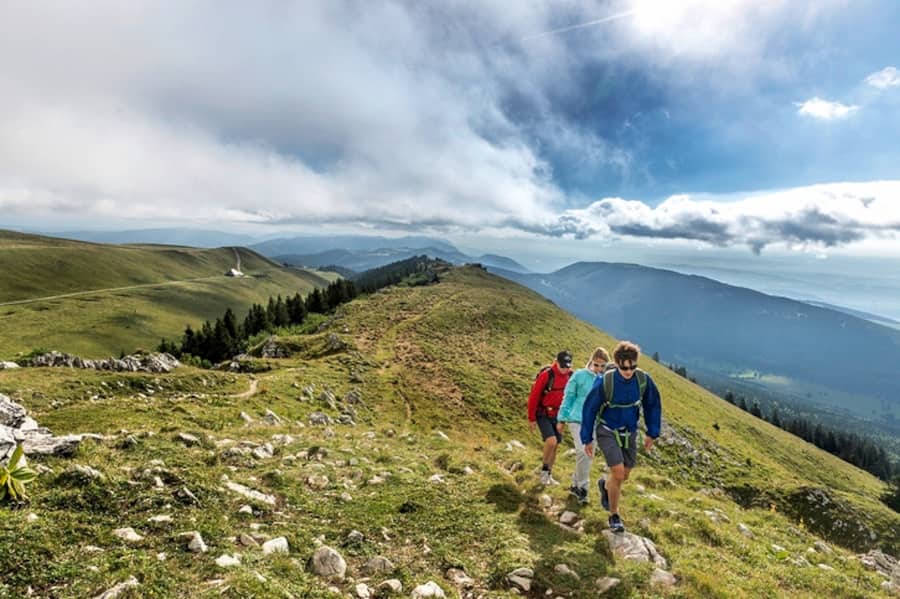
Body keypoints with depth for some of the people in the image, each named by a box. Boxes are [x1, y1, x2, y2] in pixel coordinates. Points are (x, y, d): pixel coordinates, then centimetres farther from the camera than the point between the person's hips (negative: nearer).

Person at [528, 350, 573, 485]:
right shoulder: (546, 375, -21)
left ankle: (549, 475, 27)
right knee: (551, 441, -21)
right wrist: (532, 419, -10)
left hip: (557, 416, 5)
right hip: (543, 415, -5)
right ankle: (544, 469, 3)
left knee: (555, 446, 10)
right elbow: (533, 397, -15)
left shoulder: (570, 375, -5)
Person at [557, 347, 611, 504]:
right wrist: (562, 419, 1)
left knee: (588, 454, 11)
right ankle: (582, 486, 2)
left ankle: (576, 485, 29)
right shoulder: (579, 375, -8)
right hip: (577, 419, -4)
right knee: (582, 451, -16)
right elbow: (568, 397, -1)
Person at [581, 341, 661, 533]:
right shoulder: (605, 382, -24)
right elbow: (589, 409, -13)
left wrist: (652, 433, 6)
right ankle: (614, 516, 9)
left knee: (624, 475, 13)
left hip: (629, 433, 4)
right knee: (618, 473, -13)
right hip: (607, 432, -4)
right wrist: (587, 439, -7)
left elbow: (653, 405, 2)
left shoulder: (643, 379, -16)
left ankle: (605, 486, 48)